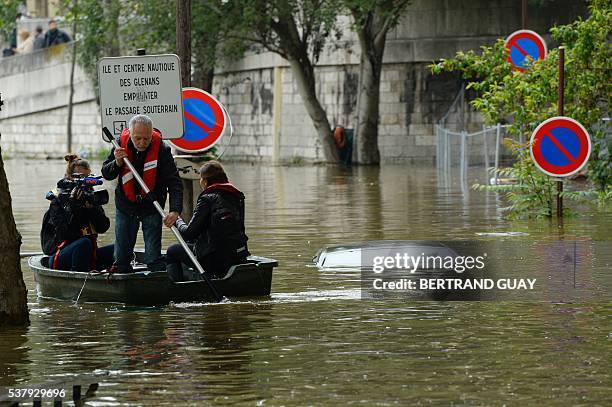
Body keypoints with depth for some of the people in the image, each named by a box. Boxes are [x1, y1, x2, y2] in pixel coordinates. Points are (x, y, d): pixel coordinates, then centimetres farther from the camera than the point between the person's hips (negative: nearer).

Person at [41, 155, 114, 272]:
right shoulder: (59, 200, -7)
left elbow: (103, 227, -2)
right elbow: (65, 232, -19)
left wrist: (92, 207, -15)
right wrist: (74, 205, -25)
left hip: (87, 256, 6)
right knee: (84, 243, -35)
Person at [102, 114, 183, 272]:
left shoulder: (162, 149, -19)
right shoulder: (122, 144, -10)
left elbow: (174, 183, -22)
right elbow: (106, 173, -1)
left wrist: (175, 210, -37)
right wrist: (117, 163, -23)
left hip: (151, 208, -3)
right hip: (125, 206, 3)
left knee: (153, 259, -8)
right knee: (121, 258, 8)